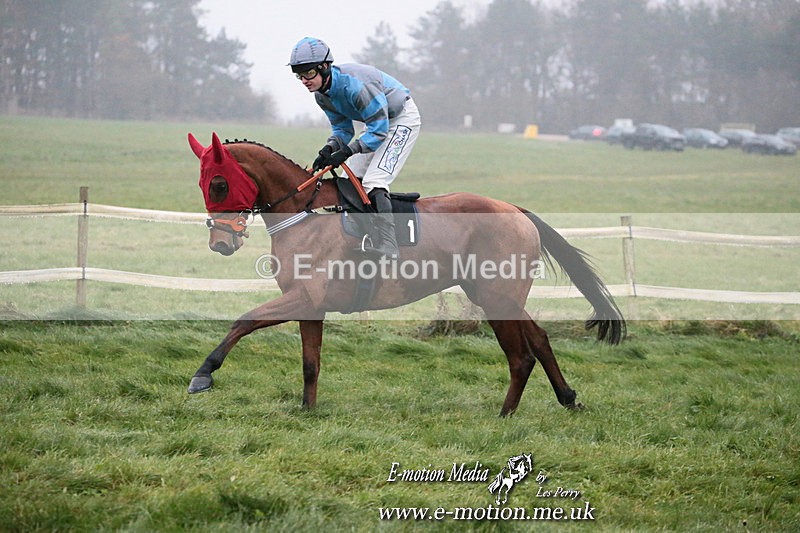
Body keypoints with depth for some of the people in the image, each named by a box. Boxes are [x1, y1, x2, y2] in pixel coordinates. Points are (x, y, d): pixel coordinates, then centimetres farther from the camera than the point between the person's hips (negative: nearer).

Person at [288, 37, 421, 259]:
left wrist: (346, 152, -34)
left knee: (373, 183, -23)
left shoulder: (354, 83, -34)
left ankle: (386, 252, -31)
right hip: (377, 123, 10)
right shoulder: (322, 95, -6)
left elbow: (378, 130, -30)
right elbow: (342, 129, 3)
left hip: (402, 119, -10)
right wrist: (328, 149, -18)